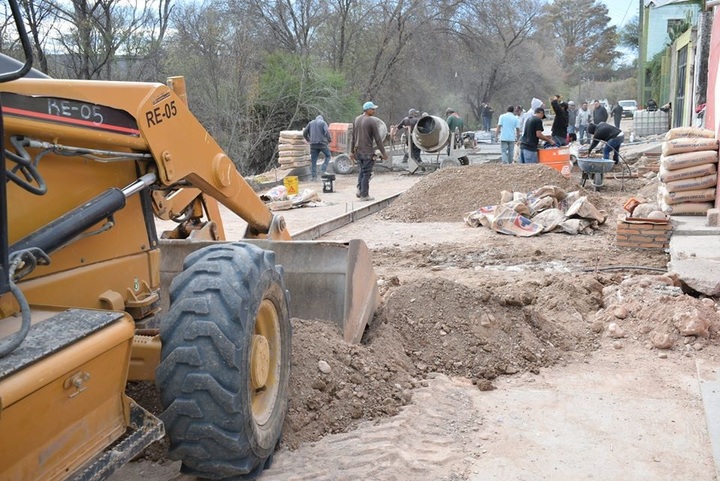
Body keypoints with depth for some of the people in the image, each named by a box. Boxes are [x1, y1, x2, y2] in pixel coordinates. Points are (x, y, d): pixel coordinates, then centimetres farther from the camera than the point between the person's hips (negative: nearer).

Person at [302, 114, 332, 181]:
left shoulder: (310, 123, 15)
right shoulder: (323, 123, 3)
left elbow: (304, 133, 12)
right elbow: (327, 132, -11)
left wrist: (308, 140, 25)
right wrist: (329, 140, 1)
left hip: (313, 144, 3)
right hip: (322, 143, -3)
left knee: (313, 160, 6)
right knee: (327, 156, 15)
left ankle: (313, 176, 4)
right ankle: (323, 170, 0)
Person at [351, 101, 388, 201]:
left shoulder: (356, 120, 9)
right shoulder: (372, 121, -12)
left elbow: (353, 137, 13)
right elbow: (377, 139, -12)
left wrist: (352, 151, 18)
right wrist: (383, 152, -6)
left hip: (358, 151, 6)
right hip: (368, 152, -6)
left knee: (362, 170, 21)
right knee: (366, 172, 0)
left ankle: (359, 189, 9)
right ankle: (364, 195, 3)